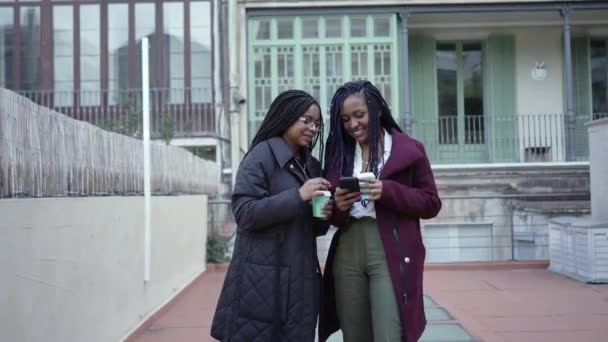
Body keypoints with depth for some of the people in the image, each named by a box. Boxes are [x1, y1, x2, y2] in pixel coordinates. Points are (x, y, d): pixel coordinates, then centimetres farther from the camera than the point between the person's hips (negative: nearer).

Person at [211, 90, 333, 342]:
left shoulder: (311, 165, 15)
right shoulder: (261, 155, -6)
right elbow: (244, 212, -15)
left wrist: (325, 216, -1)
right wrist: (298, 196, -19)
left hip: (301, 278, 6)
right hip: (263, 279, -6)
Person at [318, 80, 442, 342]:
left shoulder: (409, 150, 2)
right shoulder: (339, 154, 13)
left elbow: (431, 203, 0)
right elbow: (331, 215, 15)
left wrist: (388, 191, -15)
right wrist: (337, 207, -9)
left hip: (391, 256, -4)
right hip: (347, 255, 4)